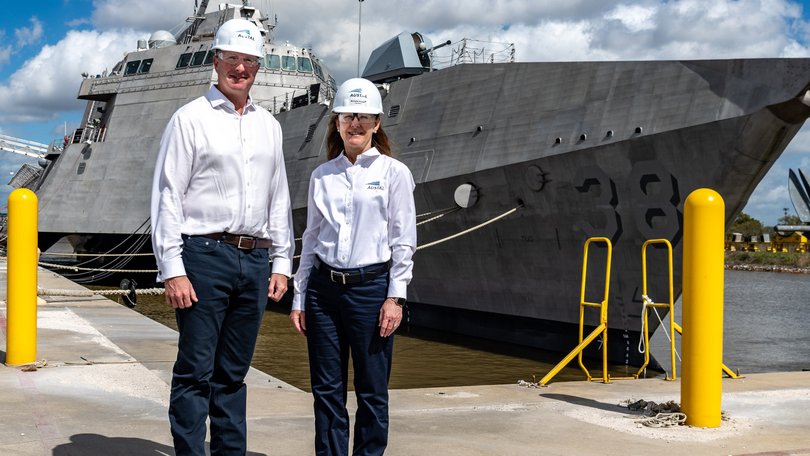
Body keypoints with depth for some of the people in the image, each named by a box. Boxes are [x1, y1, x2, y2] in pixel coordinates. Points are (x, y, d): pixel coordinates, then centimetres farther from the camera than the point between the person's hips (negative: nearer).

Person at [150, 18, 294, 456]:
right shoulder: (190, 119, 0)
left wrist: (281, 262, 13)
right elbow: (167, 197, -5)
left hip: (254, 260, 5)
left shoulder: (269, 125, 16)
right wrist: (172, 270, -12)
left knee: (233, 373, 11)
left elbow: (279, 198, 20)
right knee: (195, 371, -3)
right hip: (205, 255, -5)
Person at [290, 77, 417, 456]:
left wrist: (395, 297, -8)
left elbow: (404, 240, -3)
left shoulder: (394, 173, -1)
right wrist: (299, 297, 10)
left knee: (371, 391, 3)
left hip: (370, 287, -3)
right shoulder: (322, 176, 10)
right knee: (327, 389, 6)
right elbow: (310, 239, 13)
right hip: (324, 287, 3)